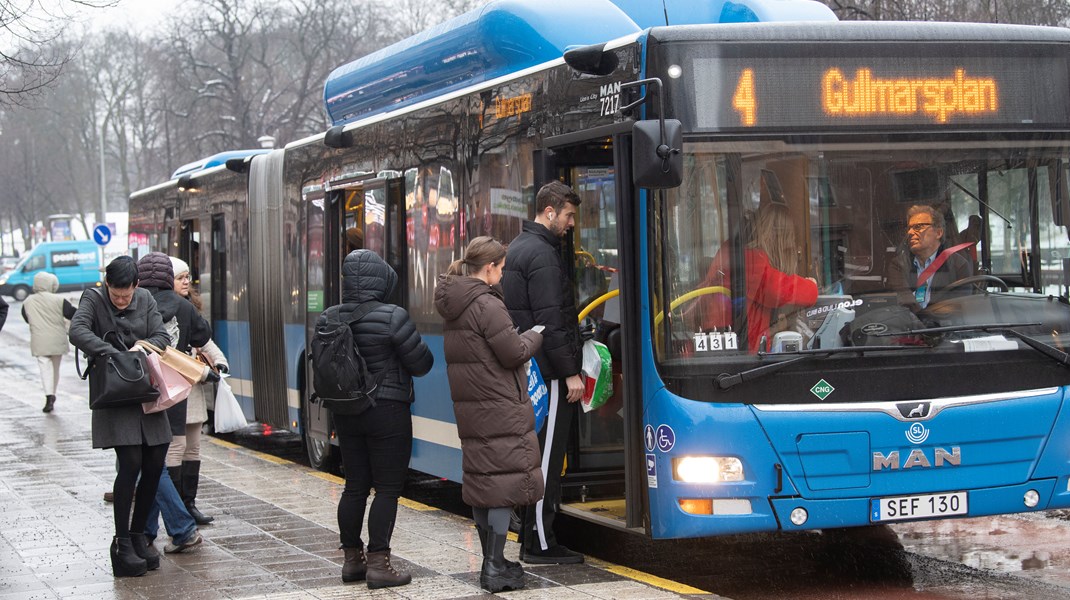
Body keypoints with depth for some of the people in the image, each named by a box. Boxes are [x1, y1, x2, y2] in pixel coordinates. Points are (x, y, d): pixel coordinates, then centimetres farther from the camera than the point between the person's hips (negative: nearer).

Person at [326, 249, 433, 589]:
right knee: (387, 489, 0)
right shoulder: (391, 318, -17)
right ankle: (377, 563, -2)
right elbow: (422, 363, -10)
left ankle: (352, 559, 20)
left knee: (355, 487, 14)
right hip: (387, 411, -6)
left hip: (345, 413, 6)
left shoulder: (328, 320, 0)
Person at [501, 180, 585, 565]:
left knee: (536, 456, 14)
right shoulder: (542, 254, -15)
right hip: (548, 372, -10)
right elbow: (550, 321, -21)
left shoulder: (519, 247, 18)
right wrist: (570, 372, -18)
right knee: (546, 457, -6)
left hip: (527, 371, 10)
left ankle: (530, 536, 20)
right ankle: (540, 544, -3)